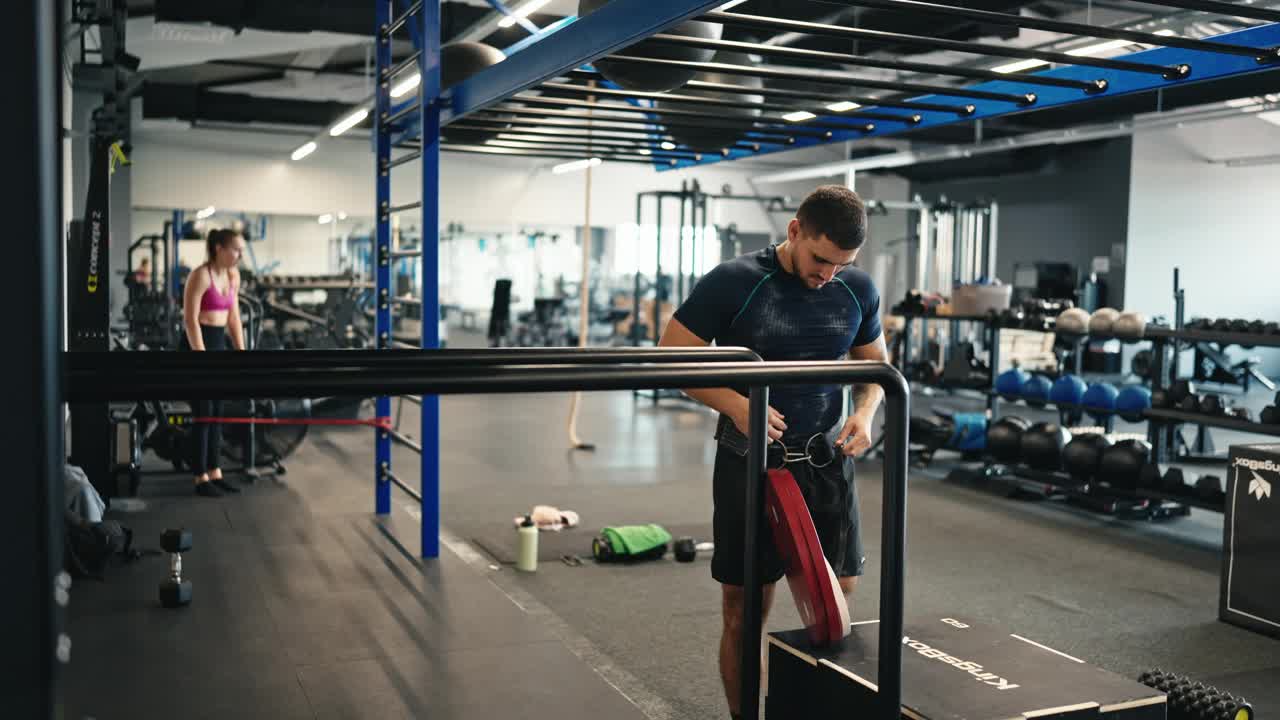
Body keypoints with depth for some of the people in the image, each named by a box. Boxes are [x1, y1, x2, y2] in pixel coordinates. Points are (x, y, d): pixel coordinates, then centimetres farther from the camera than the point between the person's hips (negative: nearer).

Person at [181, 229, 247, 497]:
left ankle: (214, 473, 18)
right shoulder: (200, 275, -15)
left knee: (217, 413, 10)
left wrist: (242, 353, 9)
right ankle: (201, 479, 6)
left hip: (220, 343, 8)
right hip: (197, 343, -8)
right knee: (203, 414, -3)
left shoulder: (233, 276, 8)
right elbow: (190, 320, -18)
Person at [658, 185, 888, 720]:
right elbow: (672, 355, -9)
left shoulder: (857, 290, 0)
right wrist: (736, 405, -23)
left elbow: (875, 362, 15)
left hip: (827, 460, 4)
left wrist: (865, 411, -6)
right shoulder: (732, 283, -13)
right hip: (750, 464, -3)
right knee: (745, 610, 4)